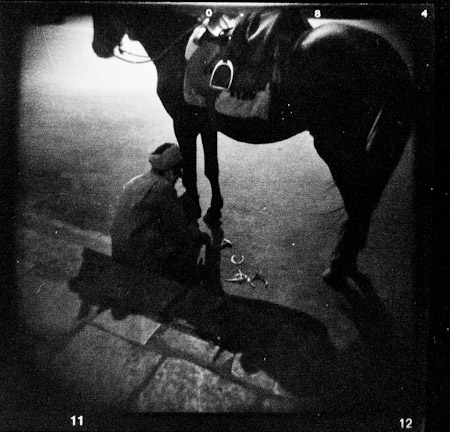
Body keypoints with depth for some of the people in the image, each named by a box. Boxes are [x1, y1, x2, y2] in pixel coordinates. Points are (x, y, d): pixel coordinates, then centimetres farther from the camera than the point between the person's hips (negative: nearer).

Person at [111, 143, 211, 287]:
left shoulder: (136, 181, 11)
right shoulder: (163, 187, -16)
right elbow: (180, 226, -10)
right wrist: (201, 235, 7)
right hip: (143, 257, -9)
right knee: (194, 236, 3)